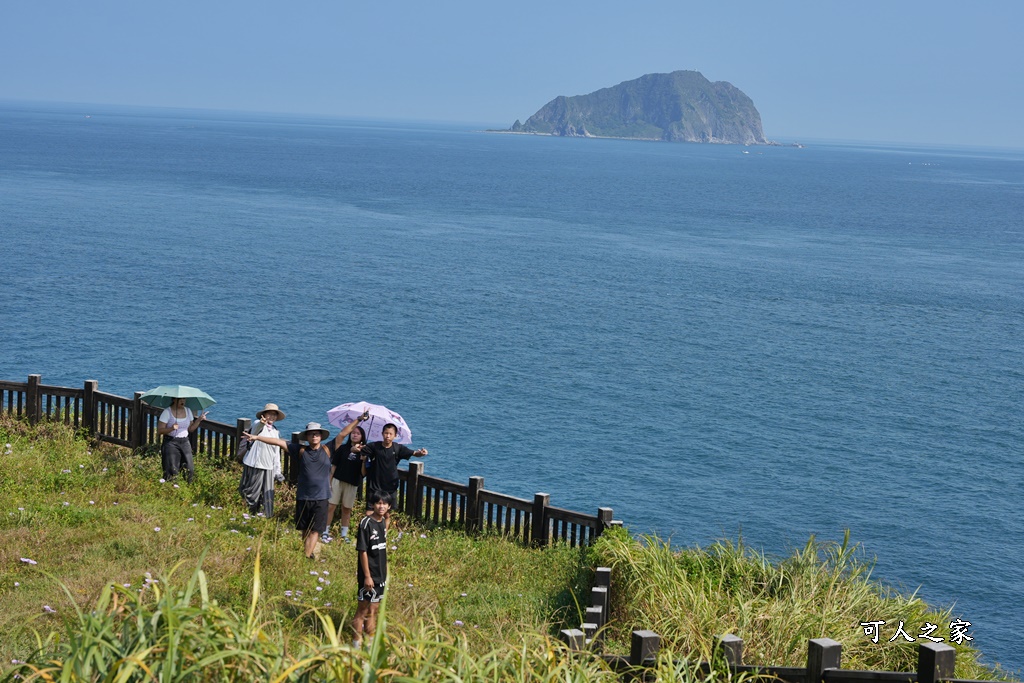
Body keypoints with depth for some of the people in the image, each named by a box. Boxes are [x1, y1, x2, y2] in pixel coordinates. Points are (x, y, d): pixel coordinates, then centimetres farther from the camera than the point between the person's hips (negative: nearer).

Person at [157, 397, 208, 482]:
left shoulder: (188, 410, 9)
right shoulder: (167, 412, -7)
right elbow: (159, 431, -10)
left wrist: (199, 419, 0)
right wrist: (171, 429, -27)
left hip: (185, 442, 5)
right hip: (171, 443, -5)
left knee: (189, 470, -3)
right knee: (172, 472, -10)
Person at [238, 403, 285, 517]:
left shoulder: (276, 432, 13)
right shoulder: (258, 425, -7)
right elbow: (256, 428, -34)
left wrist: (278, 470, 16)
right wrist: (261, 423, -58)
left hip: (268, 467, 6)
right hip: (254, 465, -6)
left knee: (267, 494, 5)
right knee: (252, 491, 2)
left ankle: (266, 515, 13)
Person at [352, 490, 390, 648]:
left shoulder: (383, 523, 7)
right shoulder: (366, 523, -16)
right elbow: (362, 551, -16)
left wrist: (385, 574, 15)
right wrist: (367, 576, -18)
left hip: (380, 575, 7)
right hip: (369, 575, -7)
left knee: (373, 610, 15)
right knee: (362, 610, 1)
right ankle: (357, 643, 8)